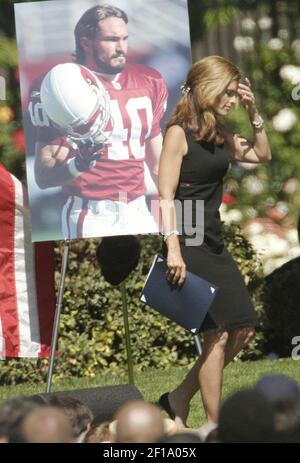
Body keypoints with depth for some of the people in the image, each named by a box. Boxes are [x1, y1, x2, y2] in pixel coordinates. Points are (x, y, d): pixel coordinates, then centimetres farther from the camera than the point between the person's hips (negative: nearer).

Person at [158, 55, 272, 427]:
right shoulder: (179, 134, -11)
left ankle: (179, 399, 19)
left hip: (213, 243, 9)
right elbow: (166, 196, -16)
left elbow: (262, 155, 24)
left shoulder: (220, 135, 11)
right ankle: (213, 427, 0)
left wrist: (253, 113, 9)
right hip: (188, 245, -9)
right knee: (218, 333, -8)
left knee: (243, 329, 7)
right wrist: (173, 249, -24)